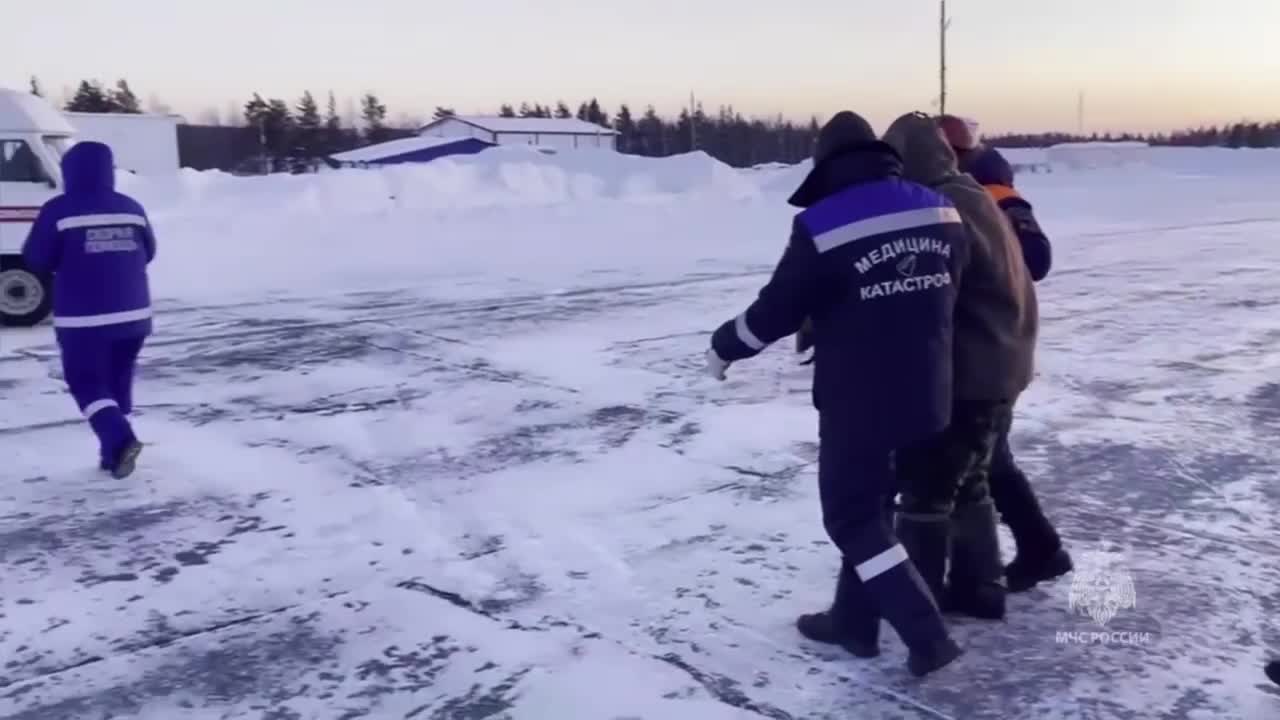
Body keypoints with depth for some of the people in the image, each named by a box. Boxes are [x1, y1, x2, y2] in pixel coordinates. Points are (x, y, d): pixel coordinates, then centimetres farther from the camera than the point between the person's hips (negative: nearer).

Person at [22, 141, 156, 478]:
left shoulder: (59, 210, -8)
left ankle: (120, 440, -15)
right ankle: (113, 451, 21)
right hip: (133, 313, 4)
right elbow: (147, 253, 14)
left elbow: (36, 260, -2)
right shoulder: (132, 208, 3)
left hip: (83, 317, -4)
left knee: (87, 383, 5)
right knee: (117, 382, 16)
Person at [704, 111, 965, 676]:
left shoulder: (823, 228, -17)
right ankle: (853, 622, 32)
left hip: (859, 402, -6)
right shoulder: (941, 212, 1)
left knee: (852, 517, 9)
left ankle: (928, 637, 7)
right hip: (926, 396, 7)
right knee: (870, 503, 21)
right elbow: (953, 291, 13)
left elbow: (777, 311, -9)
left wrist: (724, 345, 8)